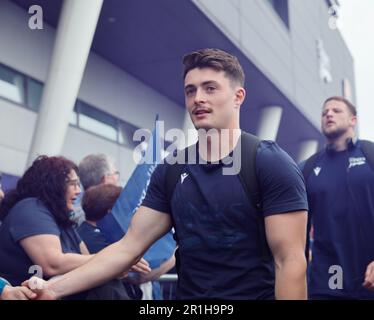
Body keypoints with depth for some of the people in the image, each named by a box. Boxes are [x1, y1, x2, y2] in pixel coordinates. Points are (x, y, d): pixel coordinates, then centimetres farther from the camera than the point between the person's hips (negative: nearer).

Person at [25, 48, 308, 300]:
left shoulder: (272, 165, -11)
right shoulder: (170, 172, 4)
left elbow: (291, 261, -15)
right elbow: (128, 247, 1)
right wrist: (54, 289, -9)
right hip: (186, 292, 5)